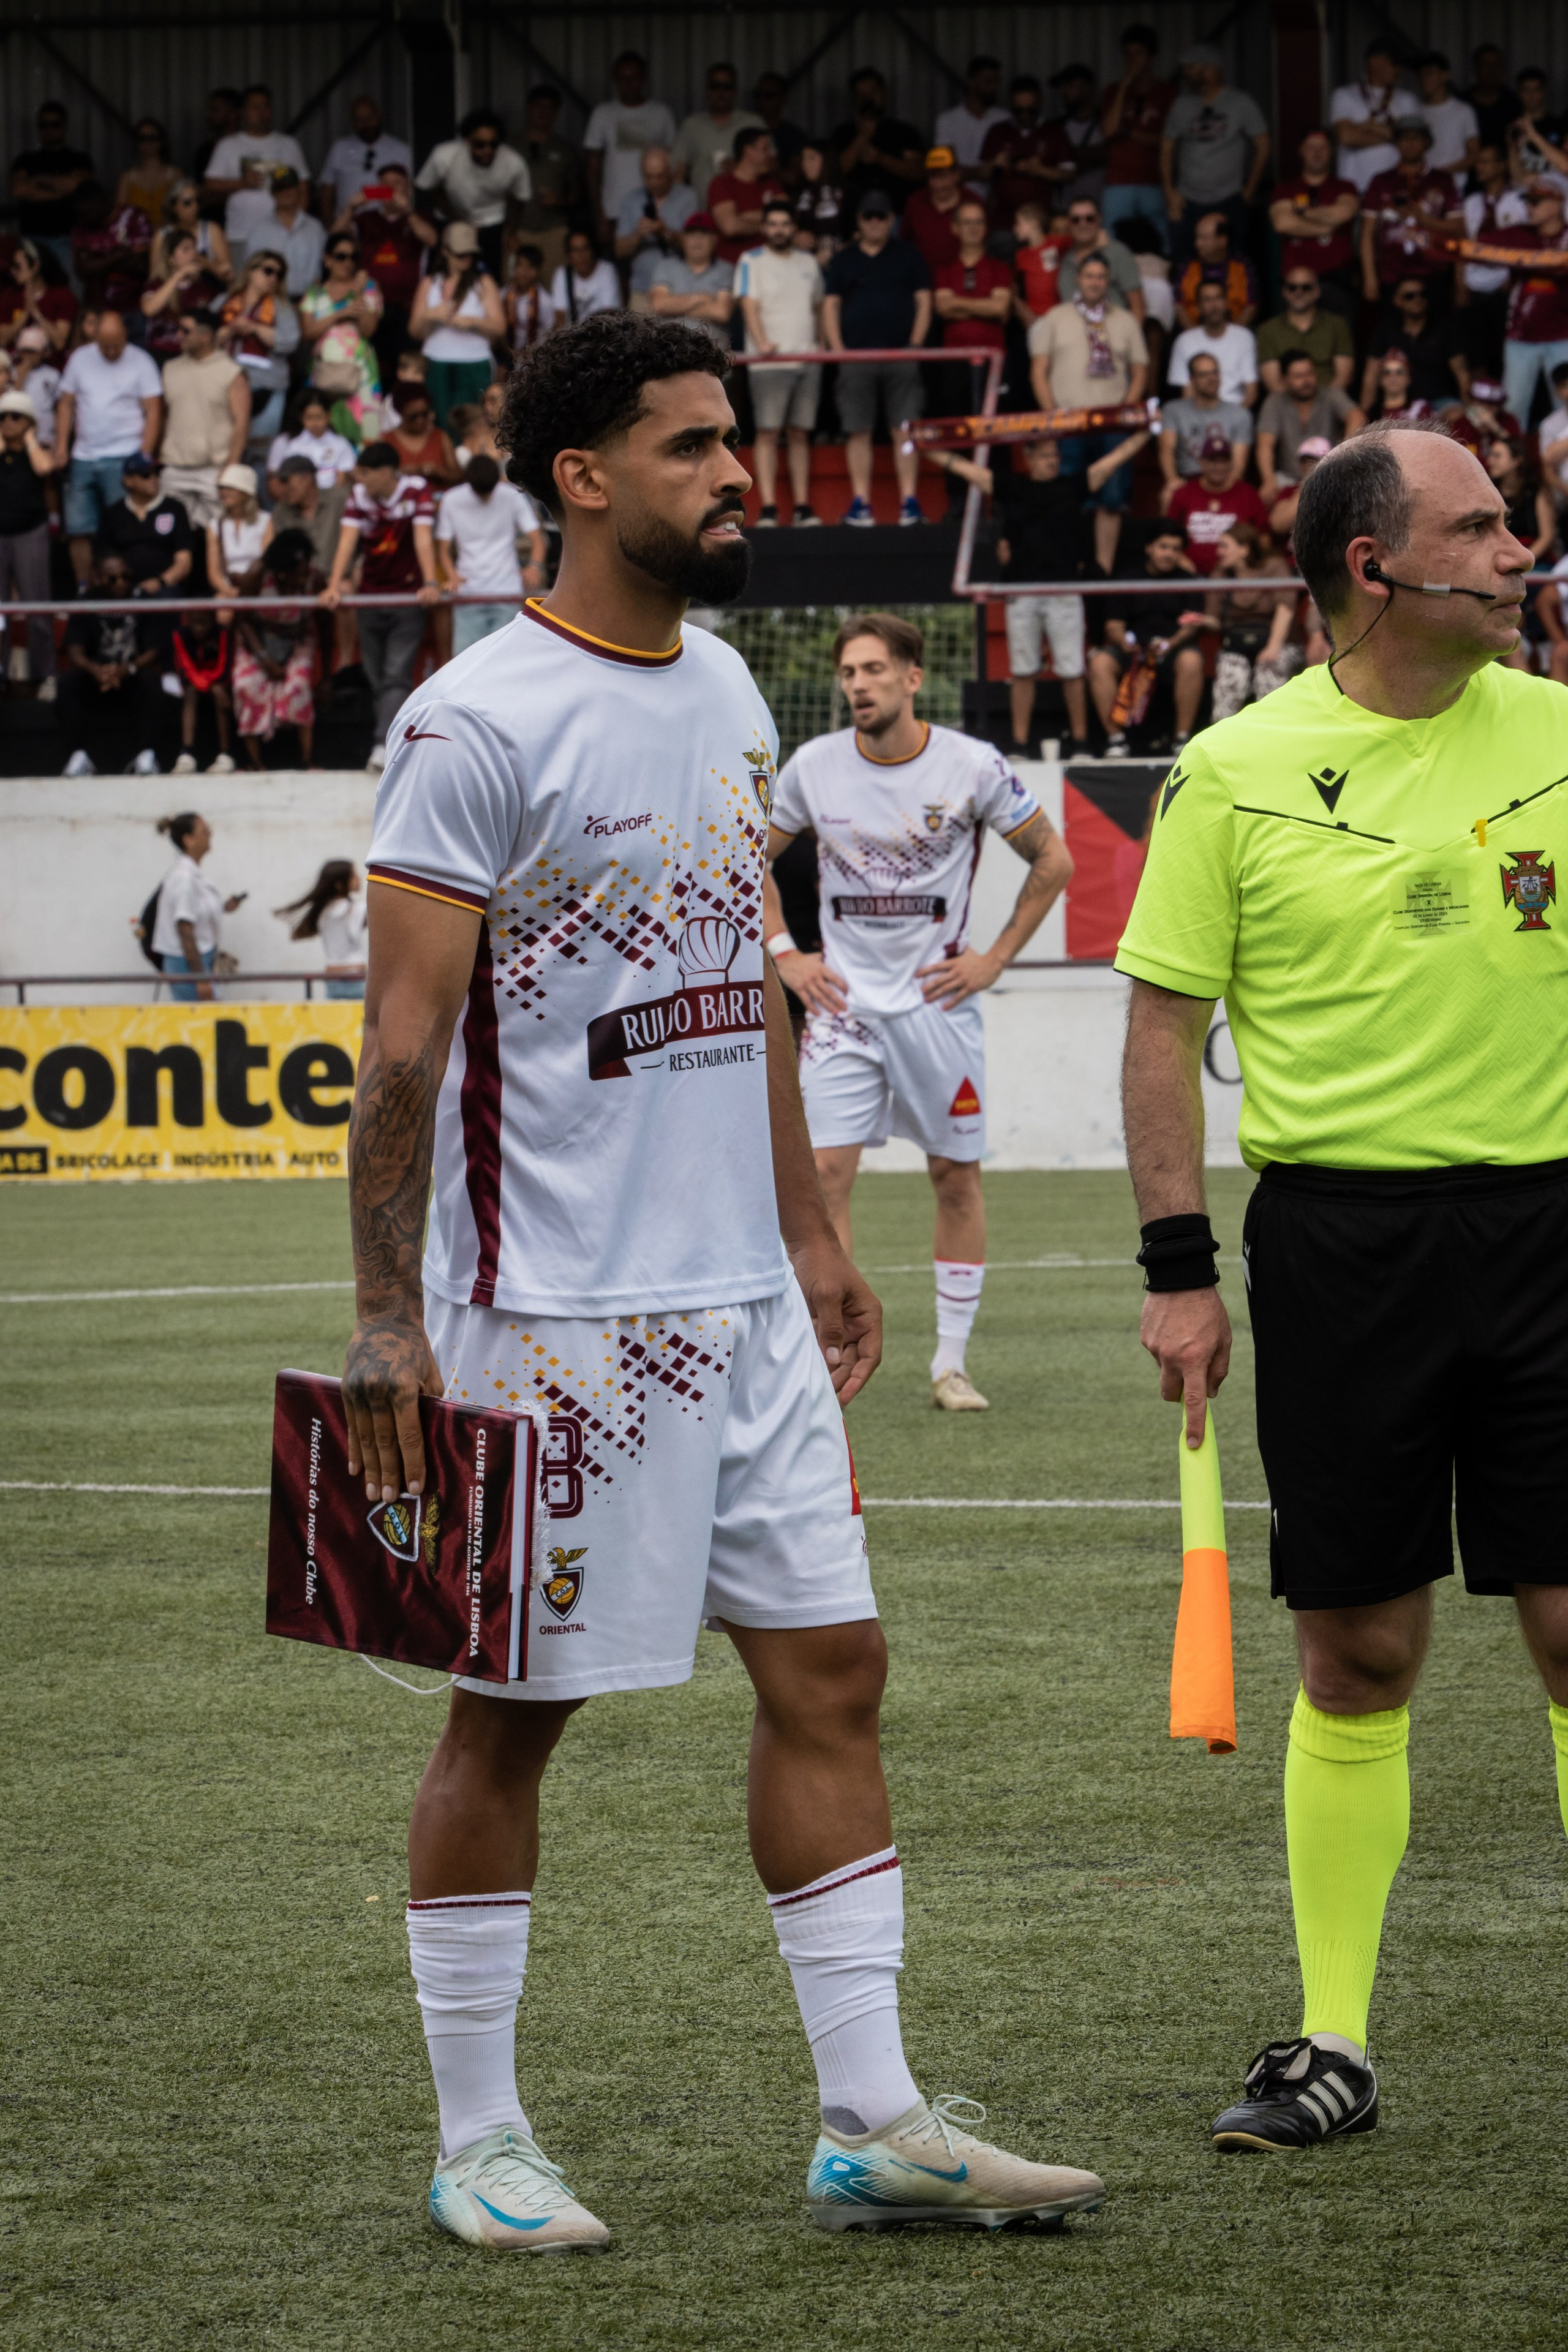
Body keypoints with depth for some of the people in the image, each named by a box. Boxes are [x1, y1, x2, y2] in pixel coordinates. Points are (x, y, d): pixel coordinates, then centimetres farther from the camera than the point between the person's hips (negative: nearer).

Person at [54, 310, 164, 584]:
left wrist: (144, 456, -13)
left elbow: (153, 414, -4)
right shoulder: (80, 358, 10)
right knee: (78, 530, 3)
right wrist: (61, 445, 3)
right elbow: (67, 404, 14)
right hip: (82, 458, 4)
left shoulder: (141, 363, -2)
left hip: (122, 458, -4)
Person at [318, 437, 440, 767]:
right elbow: (348, 539, -10)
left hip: (407, 597, -4)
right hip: (371, 597, 4)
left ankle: (383, 746, -26)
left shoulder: (417, 491, -9)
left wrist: (431, 583, -32)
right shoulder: (359, 495, 0)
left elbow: (423, 539, -19)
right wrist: (335, 585, -24)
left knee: (396, 677, -15)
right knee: (378, 680, 6)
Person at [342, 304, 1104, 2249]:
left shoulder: (727, 695, 12)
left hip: (740, 1298, 8)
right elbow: (403, 1043, -14)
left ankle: (873, 2123, 11)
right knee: (512, 1711, 2)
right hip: (552, 1313, -8)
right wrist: (385, 1315, -15)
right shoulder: (479, 726, -13)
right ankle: (477, 2146, 12)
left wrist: (809, 1233, 20)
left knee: (829, 1669, 6)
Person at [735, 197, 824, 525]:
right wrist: (762, 343, -24)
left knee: (800, 434, 5)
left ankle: (803, 507, 7)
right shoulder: (751, 262, 2)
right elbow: (749, 305, -9)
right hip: (769, 362, -4)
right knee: (767, 433, -7)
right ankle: (768, 508, -9)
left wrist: (820, 344, 12)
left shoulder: (809, 263, 16)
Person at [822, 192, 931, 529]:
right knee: (859, 431, -2)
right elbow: (830, 306, 10)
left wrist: (915, 345, -2)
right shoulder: (843, 261, 13)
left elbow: (923, 302, 9)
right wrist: (838, 350, -2)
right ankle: (860, 502, 0)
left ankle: (909, 501, -6)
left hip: (900, 356, -1)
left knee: (905, 430, -6)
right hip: (856, 355, 1)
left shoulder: (907, 257, 12)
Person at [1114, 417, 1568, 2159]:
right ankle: (1333, 2045, 12)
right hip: (1337, 1226, -1)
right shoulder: (1239, 772, 0)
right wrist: (1177, 1269, -3)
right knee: (1357, 1654, 3)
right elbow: (1166, 1020, 2)